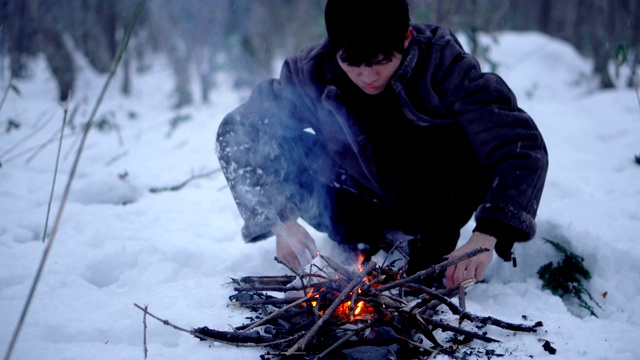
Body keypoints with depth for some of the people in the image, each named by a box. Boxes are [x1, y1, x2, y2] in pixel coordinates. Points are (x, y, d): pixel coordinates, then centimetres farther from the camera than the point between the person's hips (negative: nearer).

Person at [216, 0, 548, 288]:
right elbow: (238, 132, -20)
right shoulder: (311, 72, -23)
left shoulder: (441, 62, -28)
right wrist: (280, 221, -32)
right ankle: (364, 242, 0)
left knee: (481, 141, -34)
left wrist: (487, 236, -47)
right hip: (364, 203, 2)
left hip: (435, 204, -2)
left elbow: (521, 144, -34)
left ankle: (434, 245, -5)